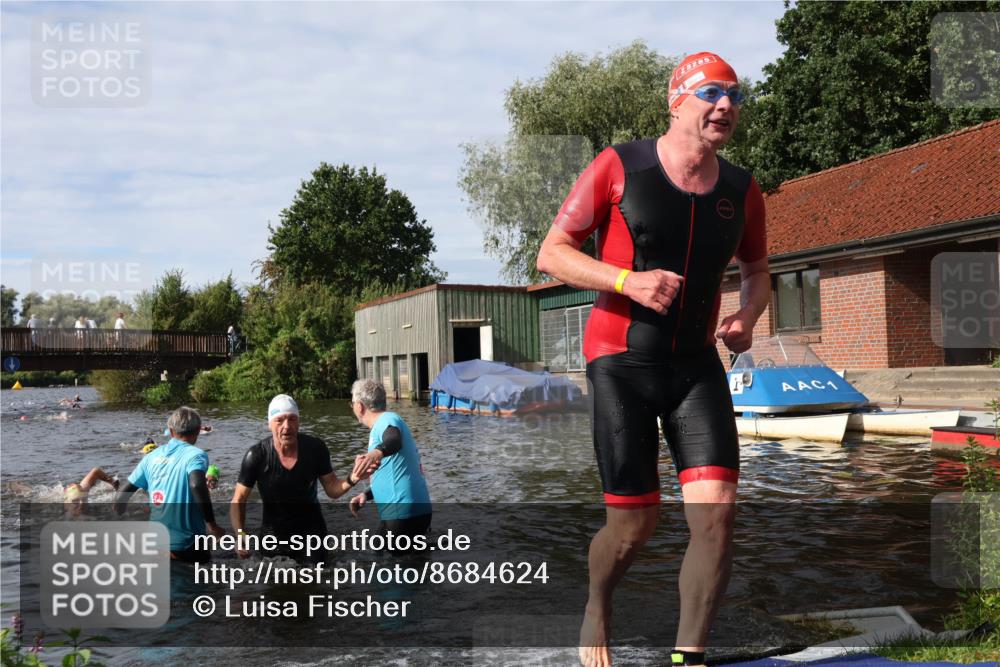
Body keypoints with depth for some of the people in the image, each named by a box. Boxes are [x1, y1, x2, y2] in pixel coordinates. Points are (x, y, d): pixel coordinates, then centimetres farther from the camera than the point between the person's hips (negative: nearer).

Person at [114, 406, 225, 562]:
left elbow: (121, 498, 8)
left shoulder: (152, 456, 7)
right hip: (186, 542, -5)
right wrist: (211, 524, -23)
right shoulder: (195, 455, -9)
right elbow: (196, 485, -29)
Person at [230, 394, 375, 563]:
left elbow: (332, 489, -6)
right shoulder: (257, 455, -19)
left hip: (311, 532, 1)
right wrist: (240, 535, -25)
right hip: (273, 536, -1)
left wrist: (351, 479, -27)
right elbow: (238, 500, -10)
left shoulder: (315, 448, -15)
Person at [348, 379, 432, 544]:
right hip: (413, 511, 10)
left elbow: (395, 440, -35)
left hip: (402, 514, -10)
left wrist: (378, 451, -56)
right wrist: (366, 495, 16)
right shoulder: (384, 423, 23)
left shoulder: (387, 420, -10)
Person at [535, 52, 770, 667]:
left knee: (718, 512, -11)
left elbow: (757, 269, 23)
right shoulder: (619, 167, -6)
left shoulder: (742, 190, 7)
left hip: (698, 364, 4)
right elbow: (551, 253, -5)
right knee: (635, 523, 0)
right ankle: (596, 616, 32)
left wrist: (748, 316, 1)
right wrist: (627, 280, -21)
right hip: (621, 361, -4)